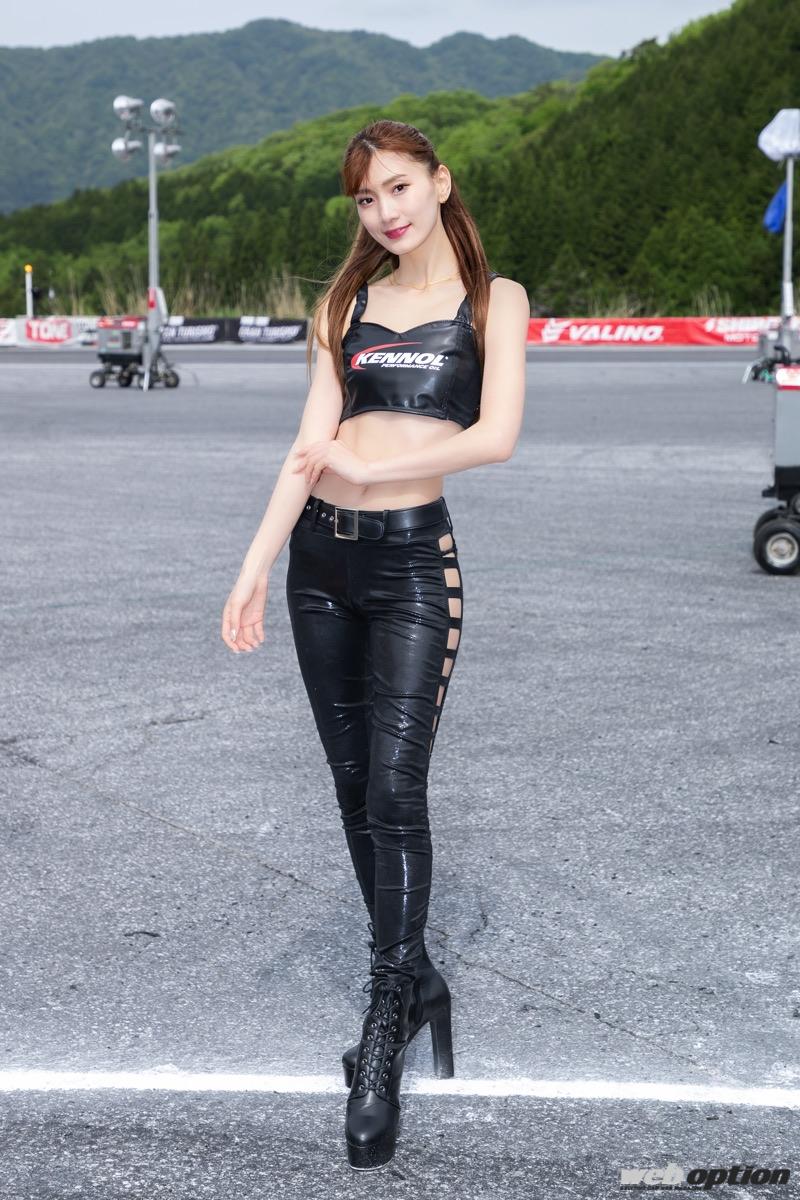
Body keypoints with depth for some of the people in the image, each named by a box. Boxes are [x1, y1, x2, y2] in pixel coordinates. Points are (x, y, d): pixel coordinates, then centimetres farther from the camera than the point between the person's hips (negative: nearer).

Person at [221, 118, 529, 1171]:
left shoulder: (493, 298, 3)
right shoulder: (347, 302, 13)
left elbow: (497, 436, -11)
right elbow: (312, 445, 6)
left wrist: (369, 465, -8)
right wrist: (256, 566, -2)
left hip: (414, 559, -5)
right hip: (321, 553, 5)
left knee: (394, 791, -10)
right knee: (353, 788, 9)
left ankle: (383, 1041, -2)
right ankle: (412, 979, 24)